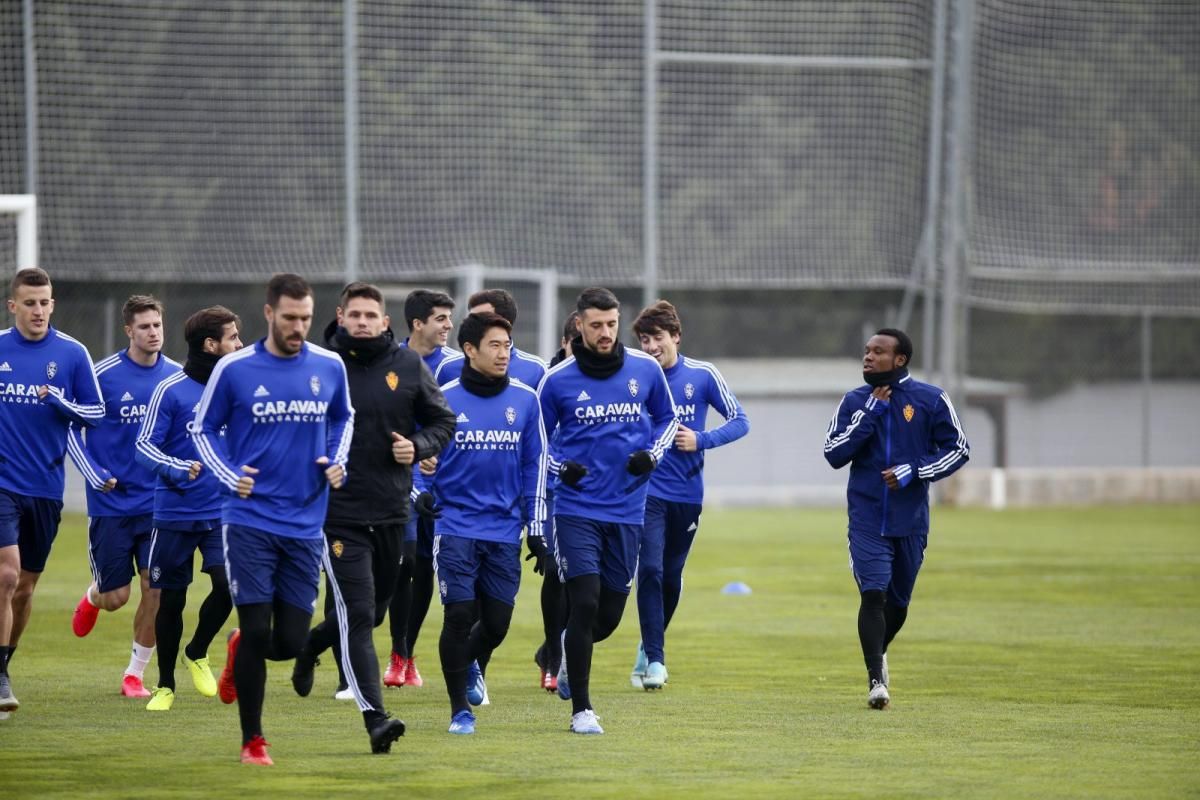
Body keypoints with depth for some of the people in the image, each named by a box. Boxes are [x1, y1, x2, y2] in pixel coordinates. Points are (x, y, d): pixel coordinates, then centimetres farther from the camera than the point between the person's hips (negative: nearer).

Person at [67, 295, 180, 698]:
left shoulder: (177, 376, 1)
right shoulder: (103, 374, -9)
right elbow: (70, 425, -1)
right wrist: (96, 475, -10)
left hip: (158, 502, 2)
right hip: (111, 503, -2)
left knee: (155, 590, -7)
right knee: (116, 596, 2)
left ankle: (135, 673, 10)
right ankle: (92, 598, 40)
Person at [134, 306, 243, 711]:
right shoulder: (171, 390, -9)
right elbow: (144, 446, -10)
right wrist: (178, 469, -25)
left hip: (223, 511, 3)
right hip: (175, 513, -3)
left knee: (227, 584, -15)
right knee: (171, 600, 5)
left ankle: (198, 653, 13)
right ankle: (165, 684, 21)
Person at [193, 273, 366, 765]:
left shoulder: (329, 367, 3)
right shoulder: (234, 369, -4)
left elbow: (343, 418, 21)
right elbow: (204, 428, 7)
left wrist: (337, 462, 3)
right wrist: (230, 476, -8)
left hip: (305, 524, 3)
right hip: (250, 519, -3)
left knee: (290, 643, 1)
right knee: (257, 629, -8)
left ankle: (240, 651, 37)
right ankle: (252, 740, 6)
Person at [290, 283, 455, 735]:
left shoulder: (408, 366, 3)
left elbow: (443, 422, 12)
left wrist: (419, 447, -6)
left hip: (392, 512, 5)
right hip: (338, 514, -5)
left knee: (374, 611, 18)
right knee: (357, 615, -11)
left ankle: (312, 645, 47)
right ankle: (375, 717, -12)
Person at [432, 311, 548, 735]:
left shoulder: (525, 400, 5)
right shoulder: (443, 399, -3)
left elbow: (535, 466, 9)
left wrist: (536, 530, 8)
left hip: (505, 530, 3)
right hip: (456, 527, -3)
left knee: (497, 622, 5)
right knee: (460, 615, -8)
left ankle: (473, 667, 40)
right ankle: (460, 710, 5)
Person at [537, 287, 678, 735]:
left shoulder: (646, 370, 2)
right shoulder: (557, 380, -3)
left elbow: (667, 418, 17)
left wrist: (652, 455, -2)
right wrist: (560, 467, -11)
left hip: (627, 511, 3)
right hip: (577, 509, -3)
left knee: (610, 614, 8)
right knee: (584, 604, -13)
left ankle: (570, 650, 43)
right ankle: (581, 710, -5)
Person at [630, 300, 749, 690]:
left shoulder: (703, 375, -3)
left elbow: (739, 421, 1)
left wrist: (702, 440, -13)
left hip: (687, 493, 2)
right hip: (647, 491, -2)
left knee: (671, 576, 11)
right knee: (650, 569, -14)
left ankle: (651, 645, 32)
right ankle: (654, 659, -12)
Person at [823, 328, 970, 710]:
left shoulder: (931, 400, -1)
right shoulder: (854, 402, 4)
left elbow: (958, 449, 0)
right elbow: (834, 454, -4)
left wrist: (913, 471, -13)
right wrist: (869, 412, -11)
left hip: (910, 521, 1)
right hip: (866, 519, -1)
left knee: (898, 602, 12)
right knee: (873, 594, -16)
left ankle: (877, 652, 40)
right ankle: (876, 678, -15)